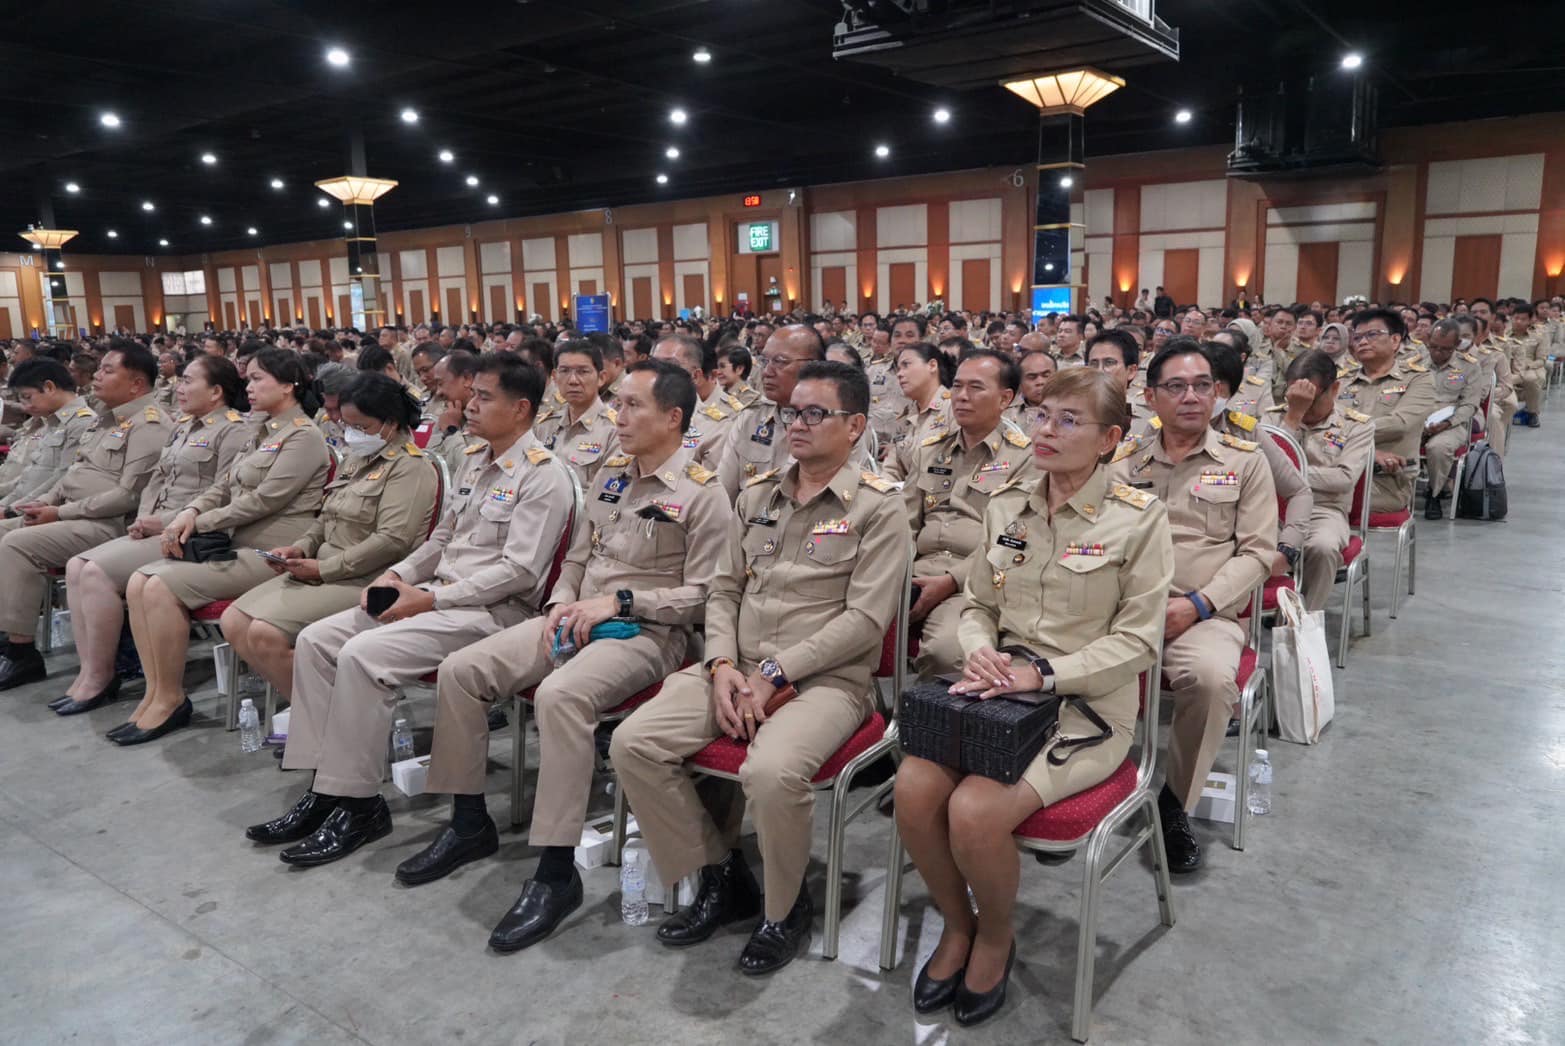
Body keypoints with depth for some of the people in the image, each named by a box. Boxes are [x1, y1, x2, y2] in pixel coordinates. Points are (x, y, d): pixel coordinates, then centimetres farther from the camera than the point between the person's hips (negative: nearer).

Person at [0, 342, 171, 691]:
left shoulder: (149, 425, -14)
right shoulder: (105, 417, 18)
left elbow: (128, 495, -21)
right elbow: (74, 472, 24)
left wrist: (60, 513, -17)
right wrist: (46, 501, 5)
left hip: (109, 525, -10)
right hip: (73, 516, 10)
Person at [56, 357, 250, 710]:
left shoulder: (234, 430, -8)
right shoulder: (182, 426, 21)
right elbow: (157, 478, 22)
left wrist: (166, 522, -16)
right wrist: (144, 517, 3)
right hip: (155, 530, 9)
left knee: (97, 571, -20)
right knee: (76, 566, -7)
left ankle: (100, 679, -9)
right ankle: (87, 671, -6)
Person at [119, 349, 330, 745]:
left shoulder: (304, 437, -8)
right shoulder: (260, 433, 21)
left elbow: (264, 500, -16)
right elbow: (223, 487, 17)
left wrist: (201, 523, -11)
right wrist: (190, 512, -3)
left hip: (270, 553, -9)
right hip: (234, 545, 9)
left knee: (162, 587, -21)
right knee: (138, 582, -8)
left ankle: (171, 699, -7)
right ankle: (155, 693, -5)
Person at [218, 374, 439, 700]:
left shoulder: (410, 467, -10)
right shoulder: (357, 459, 19)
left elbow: (392, 541, -19)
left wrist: (324, 569, -16)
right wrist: (300, 548, 4)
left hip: (366, 581, -9)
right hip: (321, 571, 10)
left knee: (265, 634, -23)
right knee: (233, 622, -2)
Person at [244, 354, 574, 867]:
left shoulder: (542, 474, -12)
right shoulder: (476, 460, 16)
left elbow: (519, 571, -19)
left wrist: (432, 600, -18)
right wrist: (397, 573, 4)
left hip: (492, 609, -9)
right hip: (436, 594, 9)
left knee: (362, 655, -25)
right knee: (316, 640, -3)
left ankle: (357, 804, -12)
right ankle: (324, 786, 0)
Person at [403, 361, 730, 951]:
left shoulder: (702, 494, -7)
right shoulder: (610, 477, 16)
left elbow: (702, 596, -11)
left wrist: (619, 601, -16)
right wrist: (562, 604, 1)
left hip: (646, 632, -7)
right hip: (577, 620, 8)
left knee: (560, 694, -36)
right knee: (461, 670, -8)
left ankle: (557, 874, -25)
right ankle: (469, 824, 8)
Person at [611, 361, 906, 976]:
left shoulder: (876, 507, -3)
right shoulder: (757, 496, 14)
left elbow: (865, 619, -11)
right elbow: (724, 589, 14)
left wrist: (774, 674, -15)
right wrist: (722, 665, -5)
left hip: (826, 679, -5)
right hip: (737, 670, 6)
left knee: (771, 771, -34)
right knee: (632, 743, -13)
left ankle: (785, 909, -2)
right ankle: (720, 876, 7)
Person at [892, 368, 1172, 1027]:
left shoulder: (1139, 518, -6)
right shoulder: (1006, 505, 7)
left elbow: (1137, 639, -8)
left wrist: (1044, 673, -18)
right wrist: (980, 650, -9)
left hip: (1086, 706, -4)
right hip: (997, 691, 5)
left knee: (975, 811, -27)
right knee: (913, 789, -21)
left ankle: (995, 938, 8)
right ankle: (957, 924, 9)